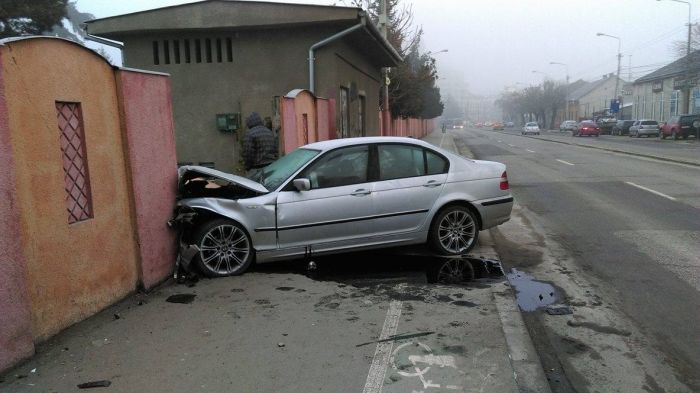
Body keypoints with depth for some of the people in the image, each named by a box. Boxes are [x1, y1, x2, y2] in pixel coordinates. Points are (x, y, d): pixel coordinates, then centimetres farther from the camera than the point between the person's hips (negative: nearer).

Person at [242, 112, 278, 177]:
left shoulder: (249, 133, -9)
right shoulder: (269, 132, 15)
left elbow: (247, 153, -13)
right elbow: (275, 150, 17)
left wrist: (247, 168, -4)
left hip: (255, 169, -7)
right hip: (271, 167, 7)